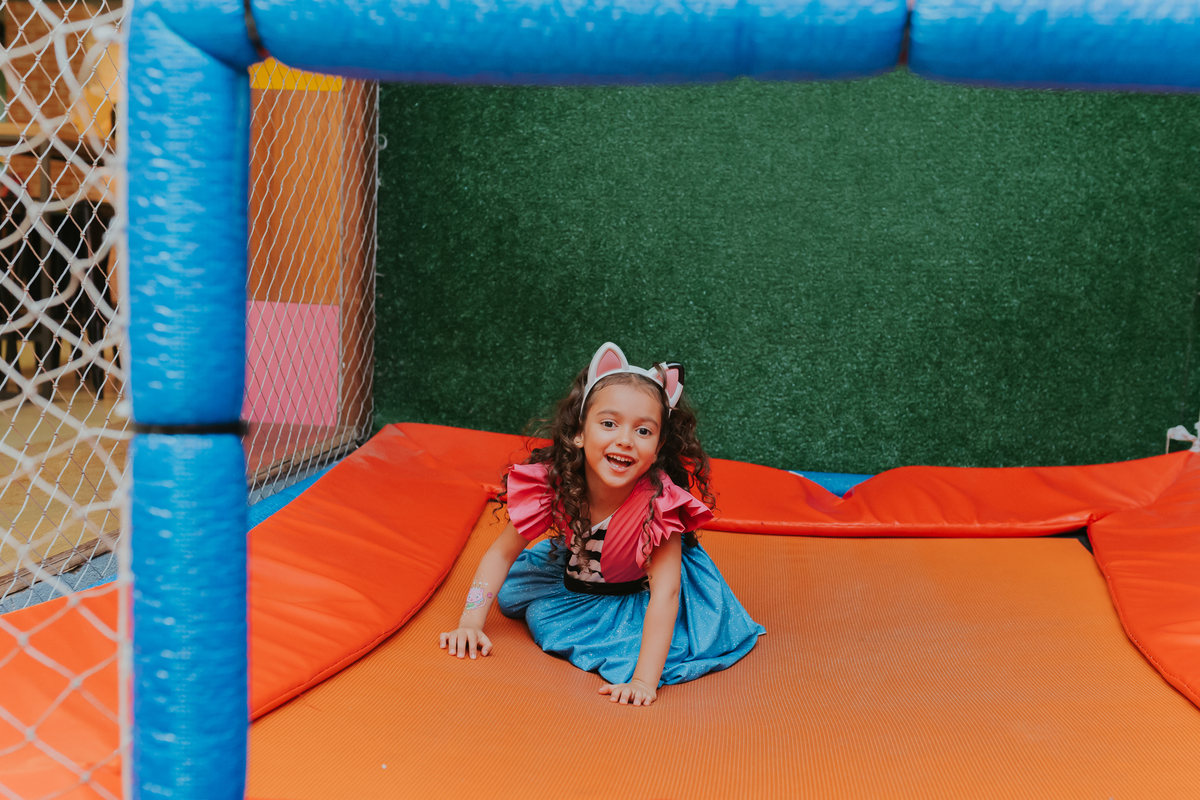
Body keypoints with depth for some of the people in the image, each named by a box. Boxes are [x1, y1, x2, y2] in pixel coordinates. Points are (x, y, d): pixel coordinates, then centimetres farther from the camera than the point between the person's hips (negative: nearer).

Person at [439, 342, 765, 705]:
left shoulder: (661, 502, -36)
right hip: (576, 576, 4)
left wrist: (644, 680, -48)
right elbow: (501, 553, -17)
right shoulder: (553, 483, -28)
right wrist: (470, 623, -26)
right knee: (510, 592, -3)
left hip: (639, 591, -4)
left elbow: (664, 593, -40)